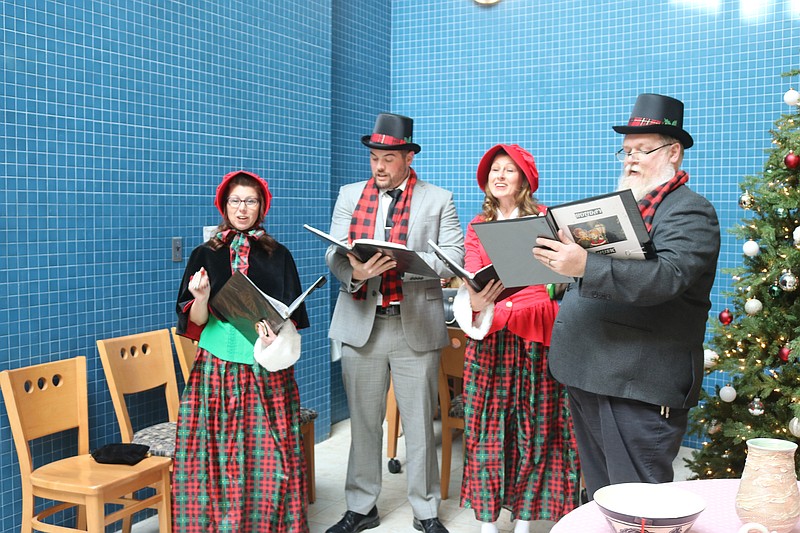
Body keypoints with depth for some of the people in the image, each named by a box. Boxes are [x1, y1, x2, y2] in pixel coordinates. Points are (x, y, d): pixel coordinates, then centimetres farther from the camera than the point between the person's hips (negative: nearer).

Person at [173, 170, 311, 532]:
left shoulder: (277, 255, 6)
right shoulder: (205, 255, 7)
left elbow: (292, 316, 4)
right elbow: (194, 323, 3)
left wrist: (276, 334, -17)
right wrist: (202, 298, -18)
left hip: (267, 370, 0)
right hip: (217, 369, 0)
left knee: (268, 457, -2)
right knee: (218, 457, -1)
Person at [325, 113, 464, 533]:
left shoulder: (438, 200, 3)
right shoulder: (350, 195, 10)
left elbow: (453, 258, -6)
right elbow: (333, 252, 1)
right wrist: (354, 272, -21)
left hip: (416, 326, -2)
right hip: (360, 325, 2)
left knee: (420, 424, 6)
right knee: (363, 422, 12)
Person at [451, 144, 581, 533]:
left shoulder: (543, 218, 5)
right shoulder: (476, 226, 12)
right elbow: (470, 280, 1)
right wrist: (474, 304, -21)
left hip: (536, 333, -1)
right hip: (490, 335, 2)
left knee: (533, 425, 3)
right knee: (487, 425, 2)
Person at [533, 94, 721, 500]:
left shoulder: (690, 211, -7)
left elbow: (667, 277, -25)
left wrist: (585, 266, -33)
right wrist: (561, 259, 3)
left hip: (640, 384, -8)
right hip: (586, 375, 8)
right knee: (598, 496, 17)